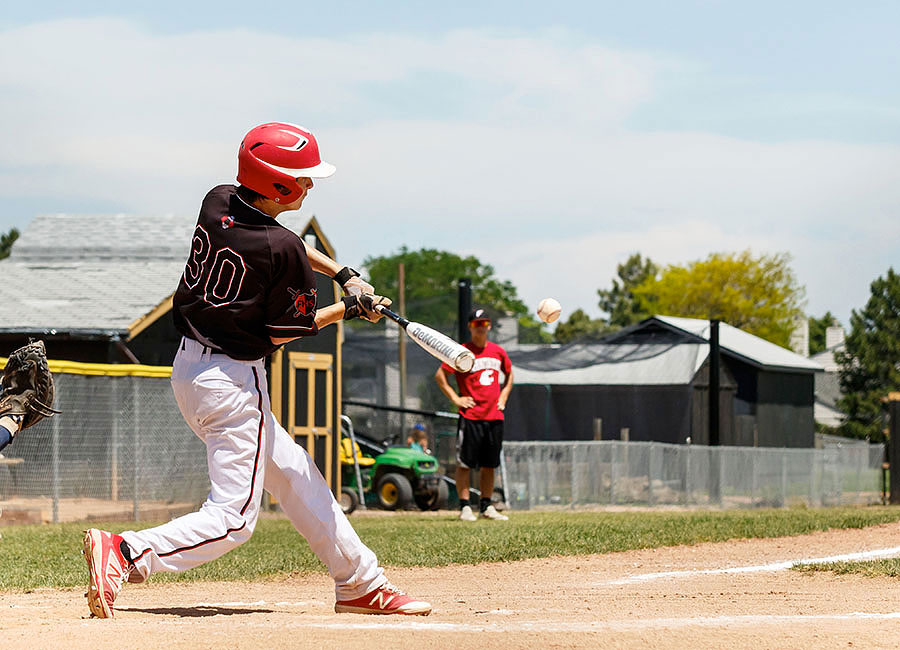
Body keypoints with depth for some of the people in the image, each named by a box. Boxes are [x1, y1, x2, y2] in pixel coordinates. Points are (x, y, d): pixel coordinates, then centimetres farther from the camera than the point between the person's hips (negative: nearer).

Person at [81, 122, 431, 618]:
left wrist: (343, 274, 12)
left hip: (190, 366, 10)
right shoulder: (281, 251, -22)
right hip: (234, 382, -10)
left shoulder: (217, 203, 0)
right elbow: (281, 332, -10)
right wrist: (349, 309, 3)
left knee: (294, 476, 19)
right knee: (233, 518, -5)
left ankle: (361, 585, 28)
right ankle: (126, 553, -21)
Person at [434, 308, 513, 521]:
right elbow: (440, 375, -2)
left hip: (494, 416, 5)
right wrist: (455, 398, -7)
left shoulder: (498, 352, 11)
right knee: (465, 464, -5)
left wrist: (503, 398, 15)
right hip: (470, 417, -5)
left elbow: (509, 375, 27)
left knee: (490, 465, 8)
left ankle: (486, 507, 15)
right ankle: (465, 507, 0)